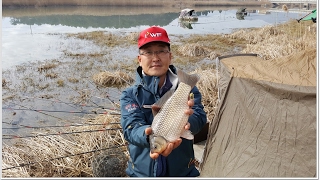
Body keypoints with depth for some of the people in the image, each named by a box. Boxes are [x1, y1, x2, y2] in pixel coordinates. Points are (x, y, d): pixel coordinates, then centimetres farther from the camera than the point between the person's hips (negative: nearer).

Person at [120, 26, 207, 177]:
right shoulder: (130, 95, -3)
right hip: (142, 172, 0)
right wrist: (150, 135, -39)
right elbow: (132, 127, -18)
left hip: (182, 172, 1)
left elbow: (199, 118, -19)